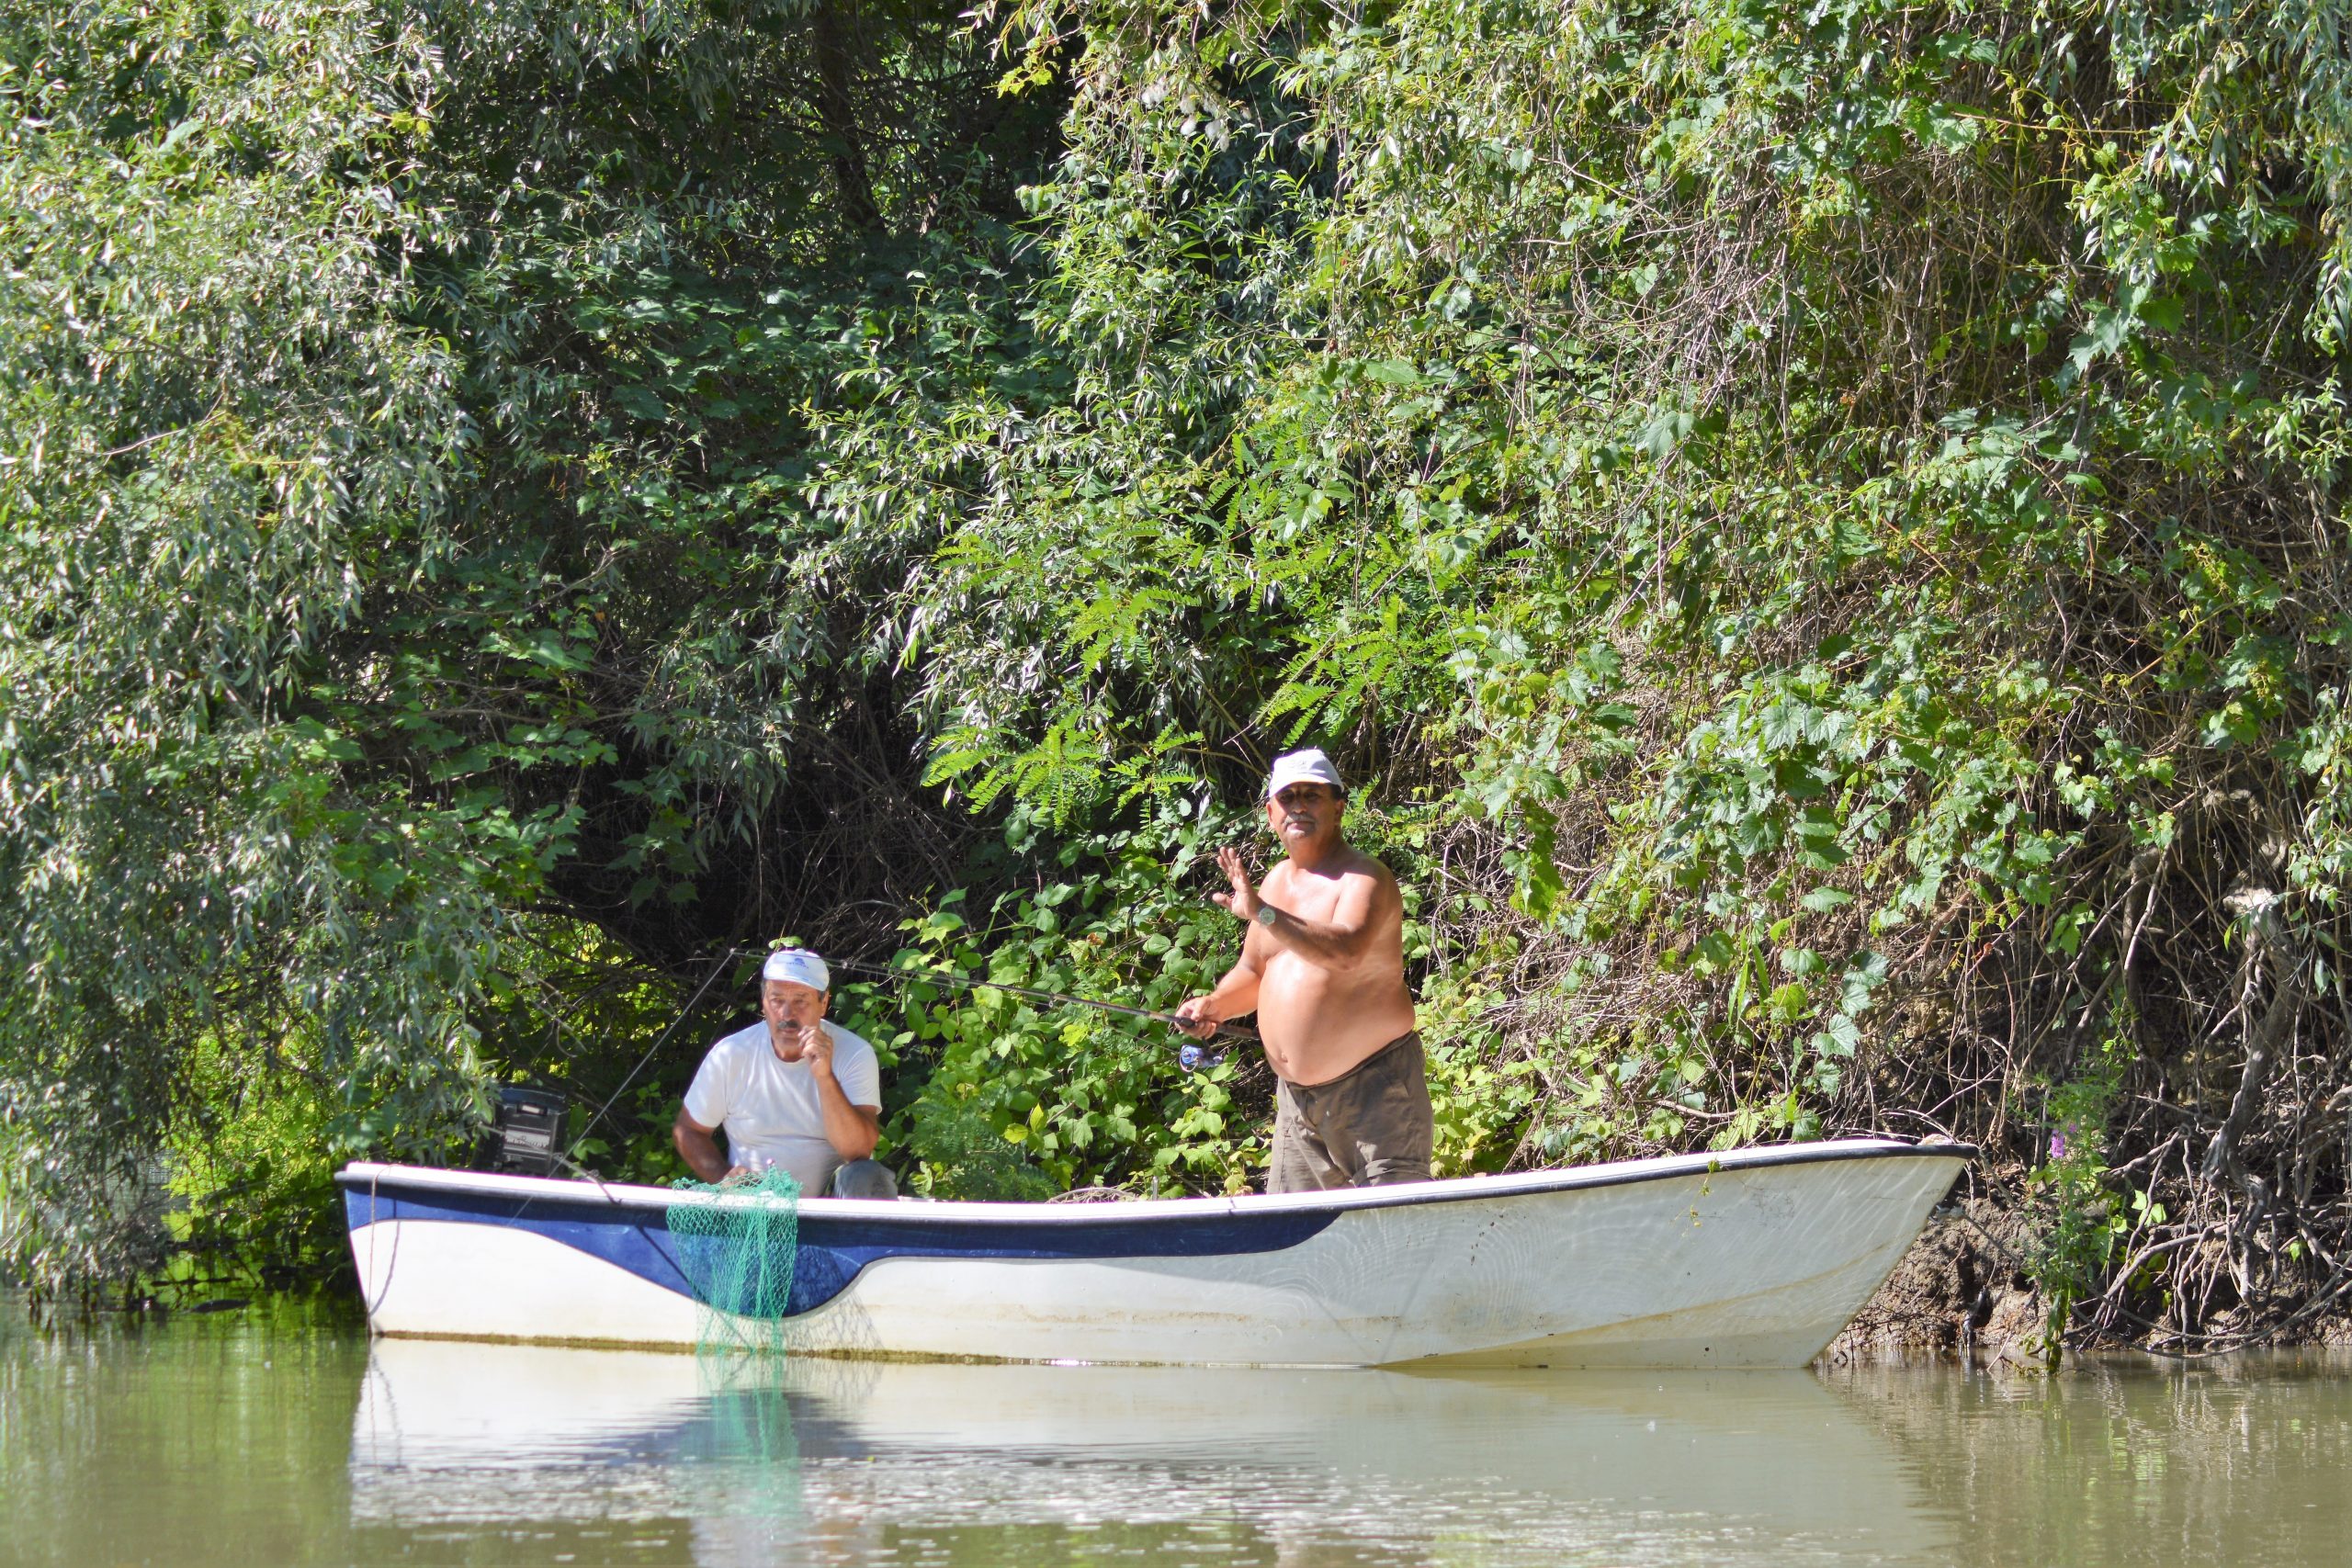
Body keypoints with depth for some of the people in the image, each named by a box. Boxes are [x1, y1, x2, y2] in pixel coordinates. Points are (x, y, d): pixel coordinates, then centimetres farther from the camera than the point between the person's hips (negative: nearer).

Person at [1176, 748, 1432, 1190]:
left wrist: (1263, 914, -38)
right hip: (1296, 1094, 8)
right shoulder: (1277, 881, 14)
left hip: (1372, 1087, -8)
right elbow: (1254, 972, 27)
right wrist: (1214, 1005, 7)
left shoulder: (1363, 879, -12)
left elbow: (1344, 953, -33)